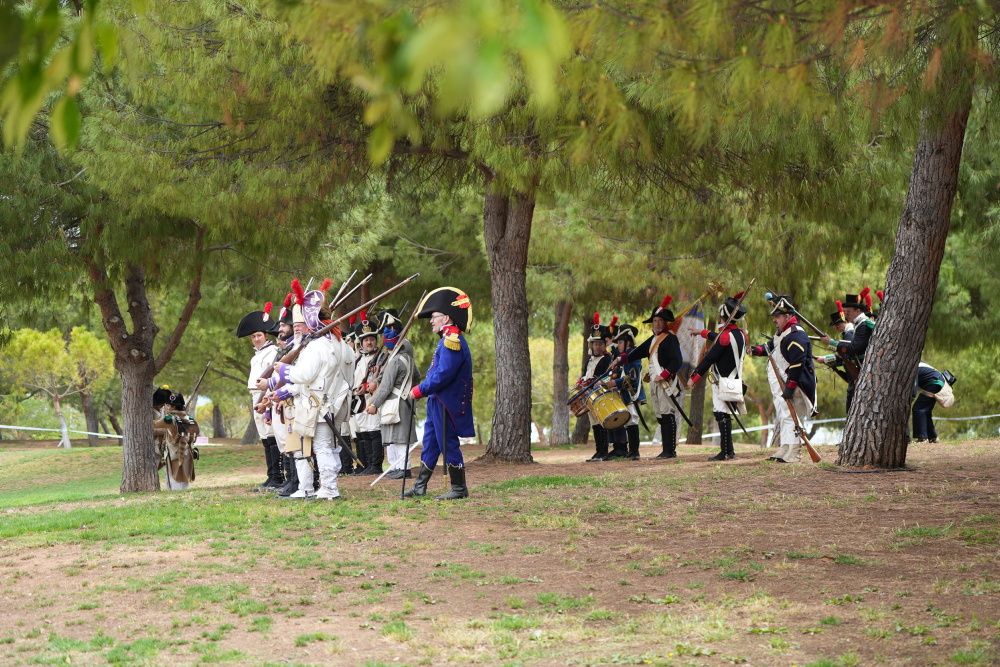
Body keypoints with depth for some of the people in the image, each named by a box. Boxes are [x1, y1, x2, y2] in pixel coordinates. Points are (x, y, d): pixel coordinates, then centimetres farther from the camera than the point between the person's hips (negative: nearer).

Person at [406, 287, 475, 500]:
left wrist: (420, 390, -16)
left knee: (448, 444, -4)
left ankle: (459, 489, 4)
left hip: (446, 404, -10)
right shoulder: (448, 340, 15)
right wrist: (423, 390, 11)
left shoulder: (452, 341, -18)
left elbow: (443, 375, -24)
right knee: (431, 443, 14)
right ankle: (420, 486, 20)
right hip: (438, 402, 10)